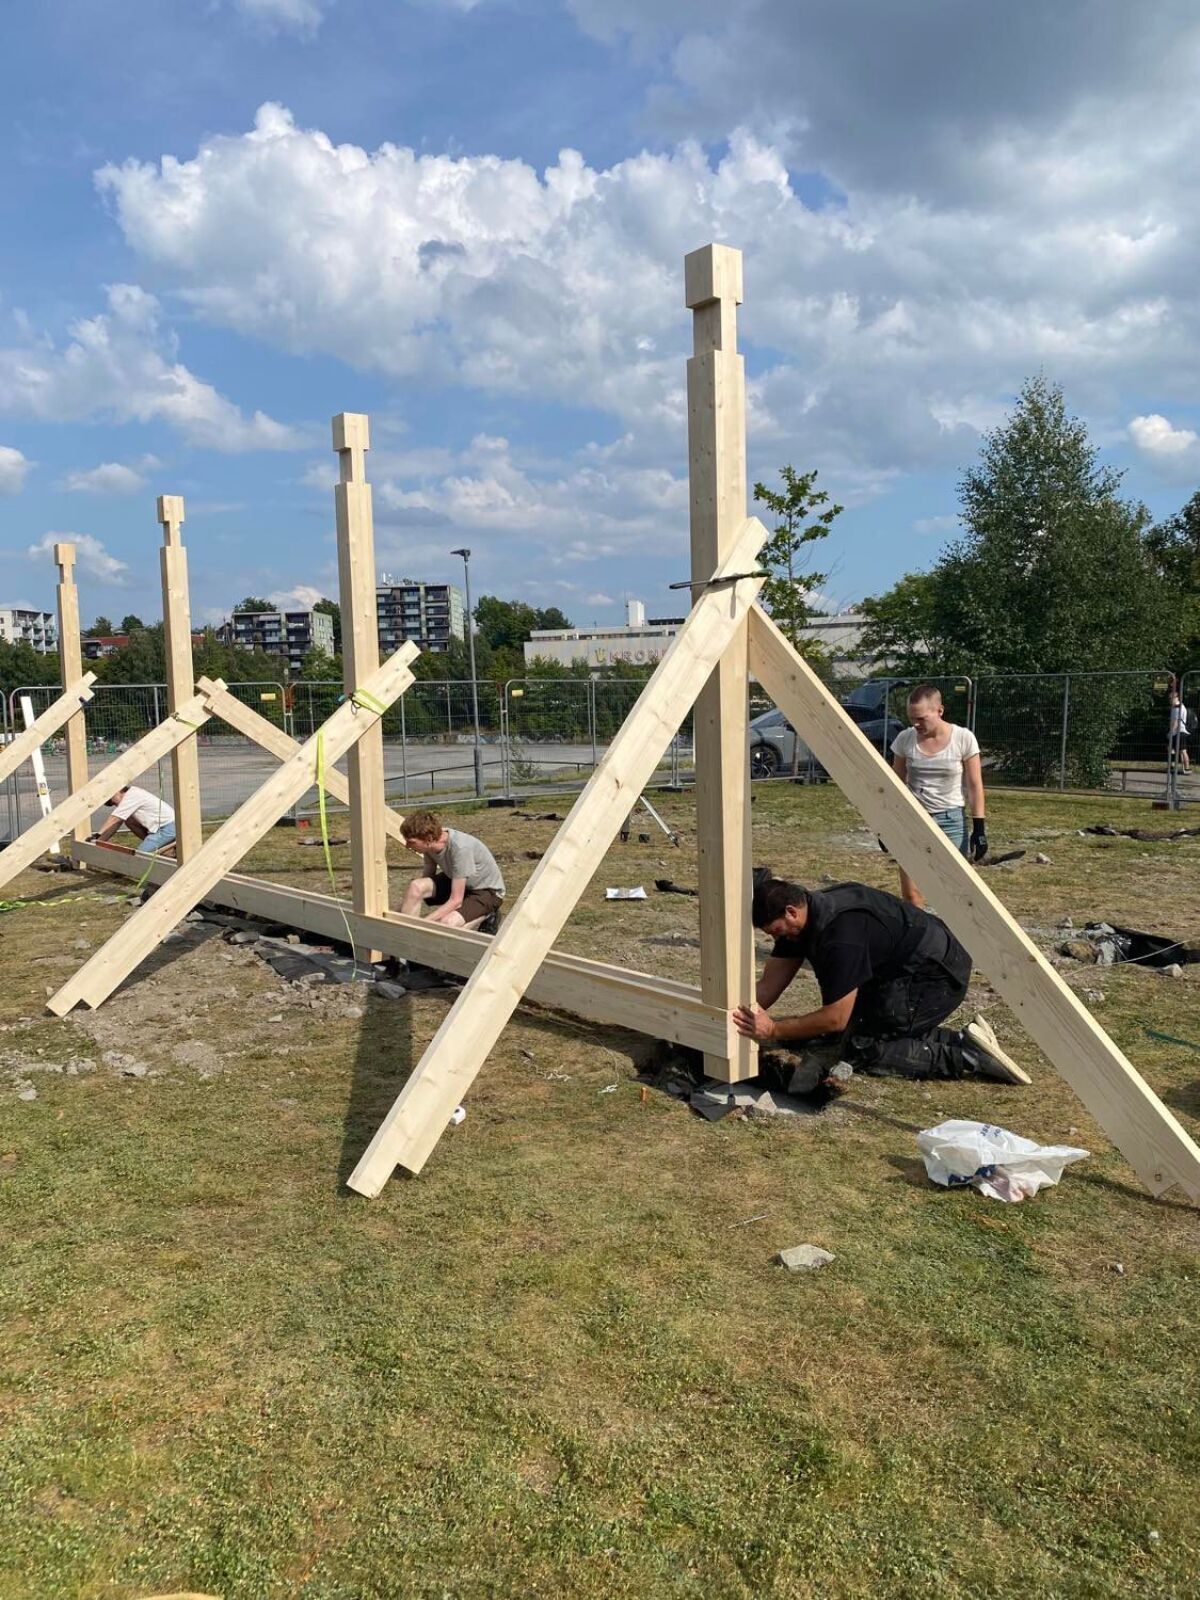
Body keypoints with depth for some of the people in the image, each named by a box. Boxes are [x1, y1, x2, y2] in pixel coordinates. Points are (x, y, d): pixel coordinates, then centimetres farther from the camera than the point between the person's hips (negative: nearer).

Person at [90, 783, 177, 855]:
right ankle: (150, 844, 10)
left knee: (140, 853, -15)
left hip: (168, 827, -10)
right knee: (129, 821, 9)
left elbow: (114, 820, -20)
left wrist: (97, 836, -19)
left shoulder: (132, 795, -16)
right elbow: (116, 823, 10)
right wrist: (101, 841, 2)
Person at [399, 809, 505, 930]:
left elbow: (456, 900, -32)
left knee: (446, 923, -30)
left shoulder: (460, 848, -36)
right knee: (416, 886, -22)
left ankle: (487, 917, -3)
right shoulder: (431, 844, -15)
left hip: (487, 890, -6)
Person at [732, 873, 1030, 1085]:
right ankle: (960, 1040, 7)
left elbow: (836, 1018, -25)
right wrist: (739, 1015, -12)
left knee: (860, 1048, -12)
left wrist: (774, 1029, -21)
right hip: (899, 972, 10)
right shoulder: (803, 914, -1)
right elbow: (769, 985, 2)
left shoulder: (840, 934, -30)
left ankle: (969, 1056, -12)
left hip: (937, 973, -10)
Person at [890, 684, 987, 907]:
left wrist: (979, 827, -7)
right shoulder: (905, 739, -2)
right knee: (911, 895, -2)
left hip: (950, 820, -2)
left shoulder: (963, 738, -9)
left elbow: (975, 786, -4)